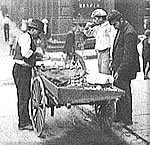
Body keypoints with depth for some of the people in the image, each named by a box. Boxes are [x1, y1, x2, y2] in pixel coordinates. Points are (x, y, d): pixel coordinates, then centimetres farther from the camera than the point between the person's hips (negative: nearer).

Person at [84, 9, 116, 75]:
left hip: (106, 52, -8)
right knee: (100, 72, 11)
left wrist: (111, 58, -19)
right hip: (99, 53, 8)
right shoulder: (97, 28, 11)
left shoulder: (109, 27, -13)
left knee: (105, 73, -11)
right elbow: (88, 33, 27)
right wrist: (87, 27, 5)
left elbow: (112, 43, -16)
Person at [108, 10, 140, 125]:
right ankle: (119, 116, 24)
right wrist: (114, 64, 17)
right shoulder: (121, 30, 12)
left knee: (124, 93, -1)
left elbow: (128, 56, -21)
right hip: (118, 68, 9)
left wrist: (119, 71, -21)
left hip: (125, 69, -9)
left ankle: (127, 120, 9)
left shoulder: (129, 33, -19)